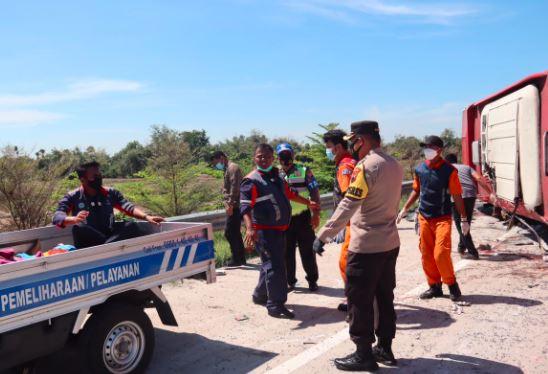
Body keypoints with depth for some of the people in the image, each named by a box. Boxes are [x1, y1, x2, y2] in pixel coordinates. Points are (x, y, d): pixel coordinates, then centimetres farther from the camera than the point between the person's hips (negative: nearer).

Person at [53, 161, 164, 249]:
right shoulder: (72, 197, 1)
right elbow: (57, 217, -11)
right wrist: (74, 219, -34)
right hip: (88, 244, -2)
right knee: (79, 228, -32)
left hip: (110, 236, 2)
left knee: (130, 226, -22)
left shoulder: (110, 193, 9)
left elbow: (128, 207, -2)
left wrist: (146, 217, -21)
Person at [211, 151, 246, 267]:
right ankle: (240, 259, 20)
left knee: (229, 232, -9)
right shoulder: (228, 169, 21)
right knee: (235, 233, 13)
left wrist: (230, 204, -22)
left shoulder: (232, 168, -9)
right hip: (234, 207, 10)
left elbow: (234, 187, -20)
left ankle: (237, 259, -5)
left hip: (235, 207, -10)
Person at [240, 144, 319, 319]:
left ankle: (260, 295, 35)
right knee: (274, 266, -10)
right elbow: (245, 206, -22)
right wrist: (250, 228, -35)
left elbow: (289, 194, 29)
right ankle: (275, 305, -2)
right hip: (264, 231, -8)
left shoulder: (277, 176, 13)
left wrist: (308, 203, 36)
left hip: (280, 229, 8)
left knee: (272, 264, 18)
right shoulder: (251, 180, -12)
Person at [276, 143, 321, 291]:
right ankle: (290, 281, 22)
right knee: (287, 253, 9)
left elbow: (314, 193, -3)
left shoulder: (304, 171, 0)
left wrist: (316, 214, -10)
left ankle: (312, 280, 17)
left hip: (303, 217, -3)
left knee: (307, 251, 4)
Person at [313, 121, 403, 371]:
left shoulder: (366, 166, -18)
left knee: (359, 300, 3)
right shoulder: (395, 165, 8)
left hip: (366, 246, -8)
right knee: (385, 297, 16)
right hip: (390, 243, 8)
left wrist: (323, 235, -22)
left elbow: (347, 206, -23)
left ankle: (363, 355, 12)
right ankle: (384, 348, 27)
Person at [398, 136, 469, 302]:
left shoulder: (449, 170, -8)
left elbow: (457, 196, -5)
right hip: (424, 218, 4)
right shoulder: (420, 169, 3)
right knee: (426, 254, 7)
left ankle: (452, 284, 10)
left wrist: (464, 219, -5)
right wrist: (404, 209, 15)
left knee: (441, 253, -12)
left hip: (442, 218, -4)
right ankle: (434, 286, 21)